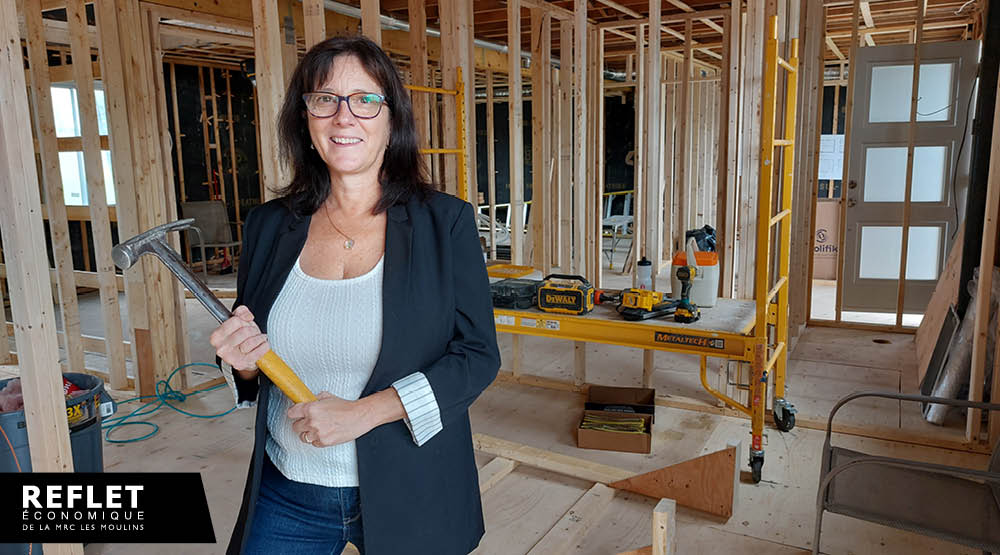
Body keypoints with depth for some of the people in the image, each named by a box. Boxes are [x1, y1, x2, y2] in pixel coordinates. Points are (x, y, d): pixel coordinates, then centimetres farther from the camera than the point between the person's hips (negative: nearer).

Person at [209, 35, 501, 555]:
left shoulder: (446, 222, -10)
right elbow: (252, 364, 10)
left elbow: (478, 354, -11)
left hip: (407, 495, -2)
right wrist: (245, 362, -13)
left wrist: (365, 412, -20)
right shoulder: (268, 226, 0)